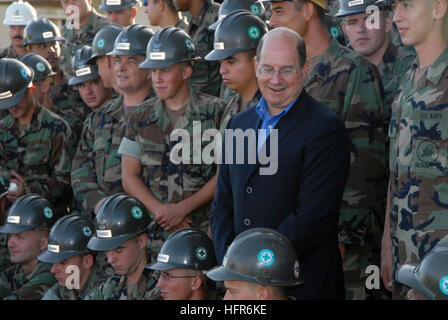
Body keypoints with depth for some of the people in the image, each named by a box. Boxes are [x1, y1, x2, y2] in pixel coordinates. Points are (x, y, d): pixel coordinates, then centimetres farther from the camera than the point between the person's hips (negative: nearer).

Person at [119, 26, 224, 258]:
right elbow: (129, 177, 10)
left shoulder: (214, 112, 2)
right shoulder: (141, 118, 13)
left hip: (203, 232, -3)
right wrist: (160, 211, -6)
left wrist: (182, 208, -10)